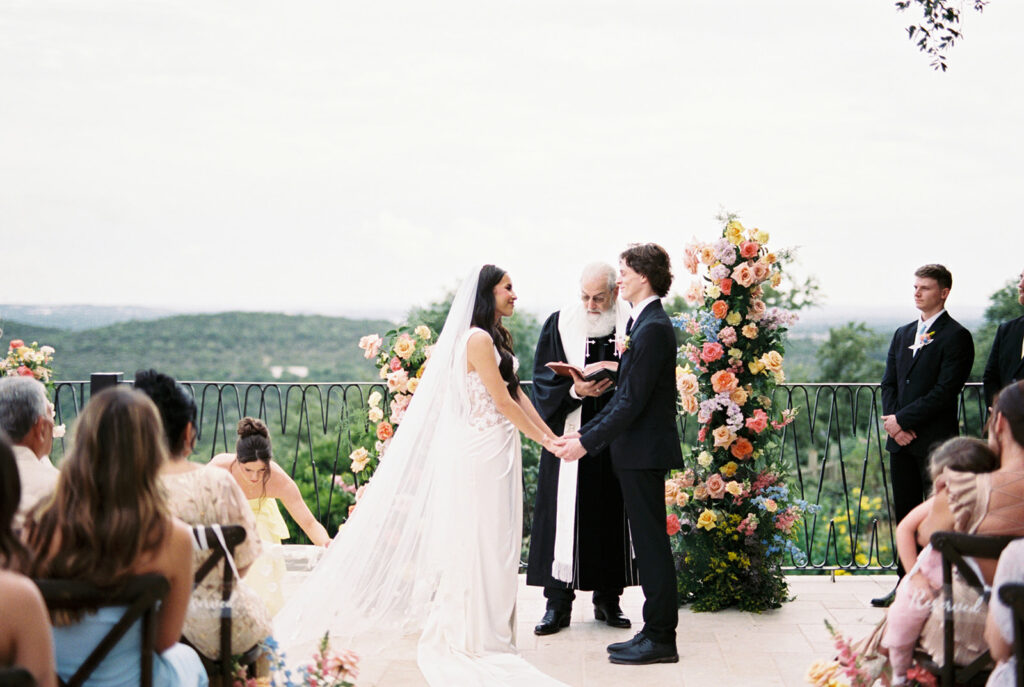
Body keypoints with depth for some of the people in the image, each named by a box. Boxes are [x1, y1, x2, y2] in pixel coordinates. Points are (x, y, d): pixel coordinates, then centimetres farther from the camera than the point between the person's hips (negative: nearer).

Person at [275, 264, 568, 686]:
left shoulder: (495, 339, 14)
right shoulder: (478, 339, -16)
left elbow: (517, 394, 11)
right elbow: (504, 402, -16)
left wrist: (552, 436, 4)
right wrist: (545, 442, -10)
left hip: (496, 452, 9)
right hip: (481, 451, -9)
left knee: (494, 543, 13)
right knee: (477, 539, -2)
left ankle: (487, 628, 22)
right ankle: (471, 636, 6)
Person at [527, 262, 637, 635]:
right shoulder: (559, 324, 2)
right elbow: (544, 379, -1)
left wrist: (617, 379, -17)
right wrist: (575, 390, -19)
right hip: (570, 434, -1)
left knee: (612, 514, 6)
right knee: (565, 514, -1)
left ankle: (608, 597, 19)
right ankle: (559, 602, 7)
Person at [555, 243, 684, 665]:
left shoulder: (653, 328, -17)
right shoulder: (640, 323, 14)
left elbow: (633, 401, -20)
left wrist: (588, 442, -16)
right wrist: (586, 433, 13)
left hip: (645, 451, -10)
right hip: (635, 451, 10)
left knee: (651, 543, -3)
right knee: (647, 543, 13)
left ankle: (660, 638, 4)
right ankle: (655, 631, 21)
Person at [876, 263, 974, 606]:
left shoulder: (956, 337, -7)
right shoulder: (902, 334, 16)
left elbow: (945, 391, -14)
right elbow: (889, 382, 14)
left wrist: (903, 420, -14)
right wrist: (893, 420, -4)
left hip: (935, 440, -7)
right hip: (901, 438, 7)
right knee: (905, 513, 11)